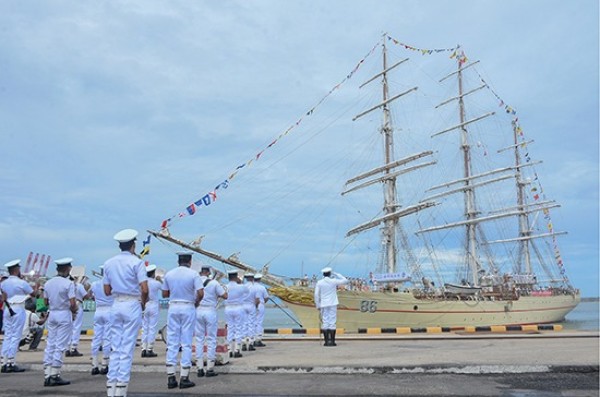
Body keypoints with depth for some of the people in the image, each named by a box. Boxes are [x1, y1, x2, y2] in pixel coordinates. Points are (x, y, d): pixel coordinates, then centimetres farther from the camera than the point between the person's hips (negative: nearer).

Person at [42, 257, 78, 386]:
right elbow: (73, 304, -17)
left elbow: (46, 302, 11)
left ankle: (47, 376, 12)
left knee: (50, 345, 10)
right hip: (65, 314, -6)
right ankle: (55, 375, 1)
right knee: (60, 346, -1)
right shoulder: (68, 283, -13)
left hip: (52, 314, 6)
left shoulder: (48, 283, 6)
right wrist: (74, 311, 2)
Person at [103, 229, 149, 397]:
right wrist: (143, 303, 3)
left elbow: (107, 291, 8)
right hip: (132, 306, -5)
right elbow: (144, 289, -15)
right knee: (127, 348, 1)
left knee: (115, 347, 11)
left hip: (116, 305, 5)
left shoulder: (108, 263, 7)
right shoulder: (136, 262, -9)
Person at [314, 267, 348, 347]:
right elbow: (345, 281, 6)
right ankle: (332, 341, -1)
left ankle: (327, 341, 4)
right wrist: (336, 274, 9)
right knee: (332, 322, 1)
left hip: (323, 305, 1)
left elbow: (316, 295, 0)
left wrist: (317, 305, 8)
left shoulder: (319, 282, 0)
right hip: (333, 304, -1)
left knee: (325, 322, 5)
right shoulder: (333, 281, -4)